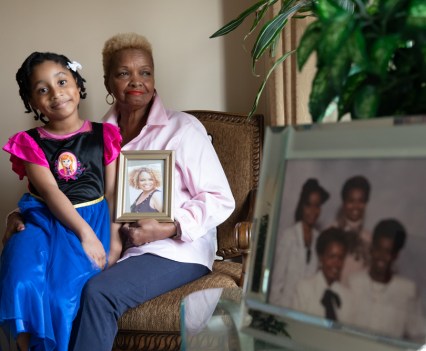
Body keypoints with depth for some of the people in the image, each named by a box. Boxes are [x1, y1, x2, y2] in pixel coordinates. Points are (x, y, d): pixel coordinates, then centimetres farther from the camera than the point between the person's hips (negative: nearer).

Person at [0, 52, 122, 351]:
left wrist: (114, 239, -9)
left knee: (63, 294, -26)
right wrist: (85, 233, -20)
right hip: (44, 222, 1)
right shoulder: (30, 143, 6)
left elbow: (113, 192, 6)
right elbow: (49, 192, -7)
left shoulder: (104, 135, 9)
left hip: (93, 220, 0)